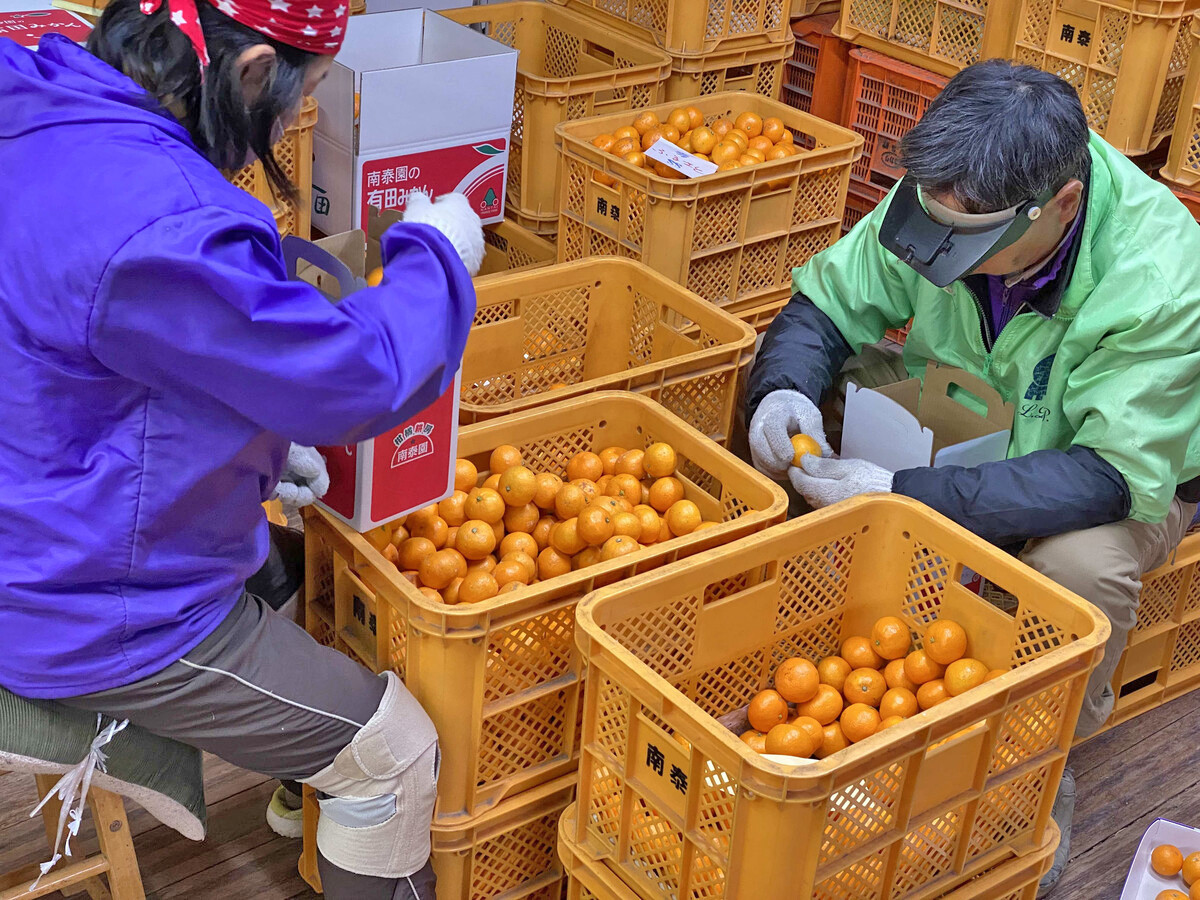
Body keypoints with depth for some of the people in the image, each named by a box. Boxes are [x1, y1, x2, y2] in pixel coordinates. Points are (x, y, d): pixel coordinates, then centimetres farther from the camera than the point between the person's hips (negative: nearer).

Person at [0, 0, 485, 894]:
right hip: (104, 615, -10)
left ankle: (306, 793, 52)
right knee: (395, 754, 2)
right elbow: (354, 380, -25)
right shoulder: (156, 228, -35)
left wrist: (257, 456, 10)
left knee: (297, 571, 33)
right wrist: (436, 256, -8)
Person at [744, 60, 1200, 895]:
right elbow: (826, 304, -9)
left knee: (1081, 562, -37)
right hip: (975, 417, 5)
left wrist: (906, 497, -44)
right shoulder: (948, 199, -22)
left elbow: (1111, 475, -37)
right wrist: (783, 388, -33)